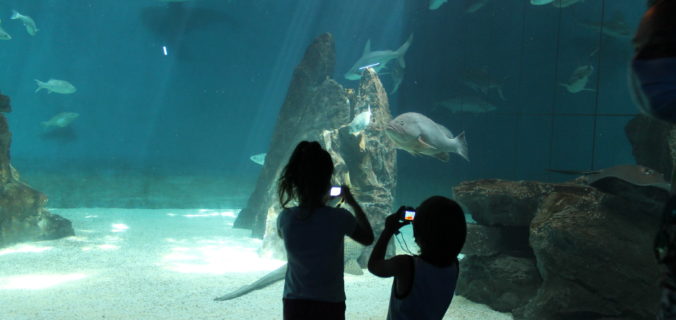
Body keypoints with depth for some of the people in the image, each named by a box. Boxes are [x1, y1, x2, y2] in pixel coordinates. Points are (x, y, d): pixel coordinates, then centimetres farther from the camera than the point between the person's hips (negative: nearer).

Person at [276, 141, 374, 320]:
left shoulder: (284, 217, -10)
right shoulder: (339, 218, -16)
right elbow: (368, 238, 4)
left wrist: (319, 203, 15)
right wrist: (353, 203, 12)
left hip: (294, 305, 2)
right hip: (329, 305, -2)